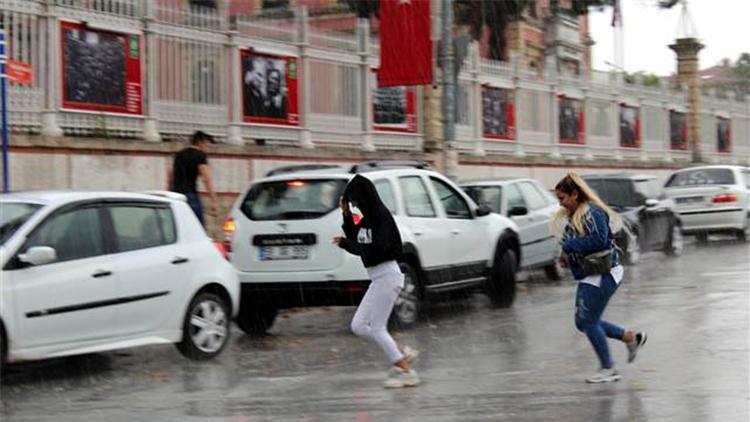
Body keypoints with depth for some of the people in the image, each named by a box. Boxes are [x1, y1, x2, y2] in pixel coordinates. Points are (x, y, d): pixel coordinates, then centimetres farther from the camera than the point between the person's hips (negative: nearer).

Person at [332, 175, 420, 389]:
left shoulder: (381, 216, -15)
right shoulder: (367, 218, 11)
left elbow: (378, 248, -23)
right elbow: (355, 240, 22)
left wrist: (346, 243, -11)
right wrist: (346, 215, 11)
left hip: (387, 275, -9)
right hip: (378, 277, 9)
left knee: (377, 328, -5)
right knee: (358, 326, 7)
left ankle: (407, 371, 2)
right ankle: (403, 353, 12)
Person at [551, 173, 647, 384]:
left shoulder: (593, 213, -16)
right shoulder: (572, 216, 13)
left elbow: (599, 240, -27)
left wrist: (569, 246, -20)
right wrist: (567, 255, -4)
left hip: (602, 274, -10)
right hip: (588, 277, 10)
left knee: (588, 321, -6)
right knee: (583, 322, 12)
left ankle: (608, 369, 5)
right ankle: (631, 337, 22)